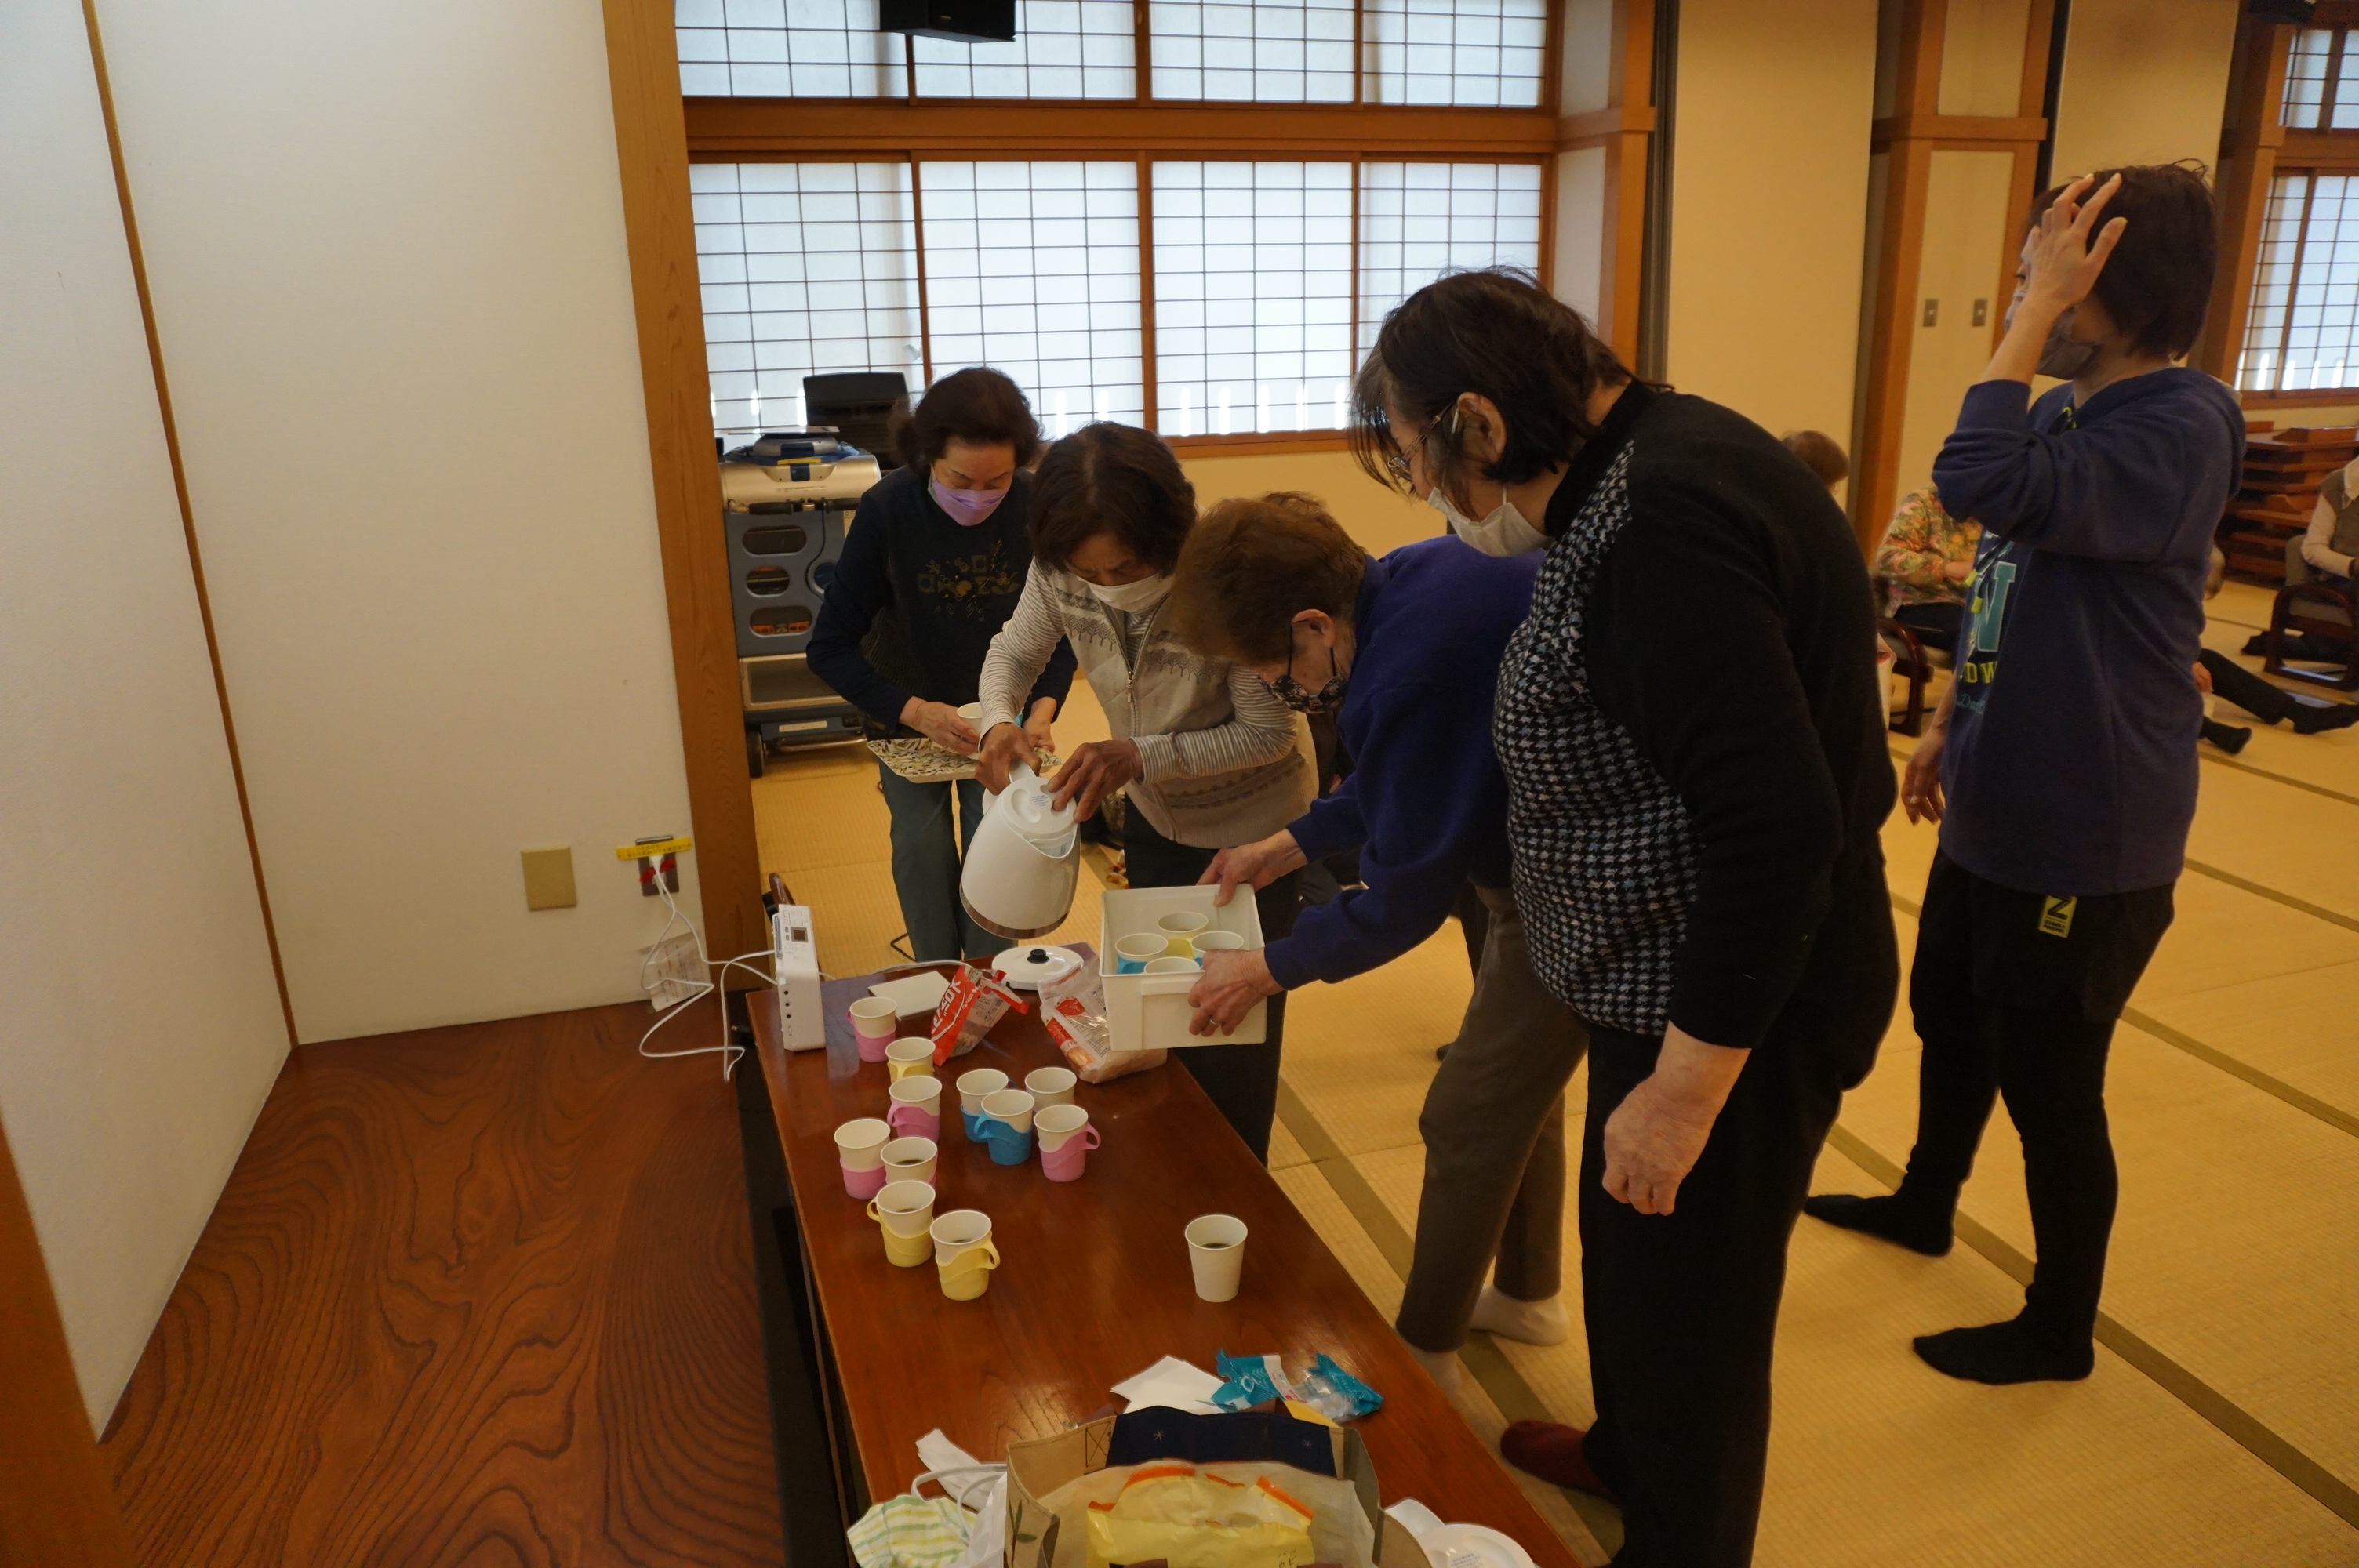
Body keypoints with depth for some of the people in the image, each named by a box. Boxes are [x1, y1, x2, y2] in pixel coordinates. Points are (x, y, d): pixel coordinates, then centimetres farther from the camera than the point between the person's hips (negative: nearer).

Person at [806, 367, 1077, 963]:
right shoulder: (887, 510, -26)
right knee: (922, 846, 2)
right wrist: (915, 713, -31)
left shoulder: (1037, 507, -24)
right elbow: (829, 648, -21)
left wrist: (1044, 707, -27)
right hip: (908, 711, 0)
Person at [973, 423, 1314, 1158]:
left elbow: (1270, 733, -27)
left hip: (1251, 825, -5)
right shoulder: (1060, 573, -21)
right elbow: (1013, 651, -3)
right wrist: (999, 722, -26)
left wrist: (1140, 756, -38)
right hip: (1155, 817, 5)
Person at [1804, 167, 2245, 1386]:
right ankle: (1924, 1205, 50)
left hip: (2085, 840, -9)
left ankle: (2059, 1329, 30)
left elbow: (1982, 484, -39)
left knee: (2049, 1086, 7)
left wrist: (2040, 310, -30)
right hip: (1995, 811, 9)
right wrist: (1949, 728, 15)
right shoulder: (2058, 415, 4)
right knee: (1948, 1018, 25)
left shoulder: (2178, 431, -22)